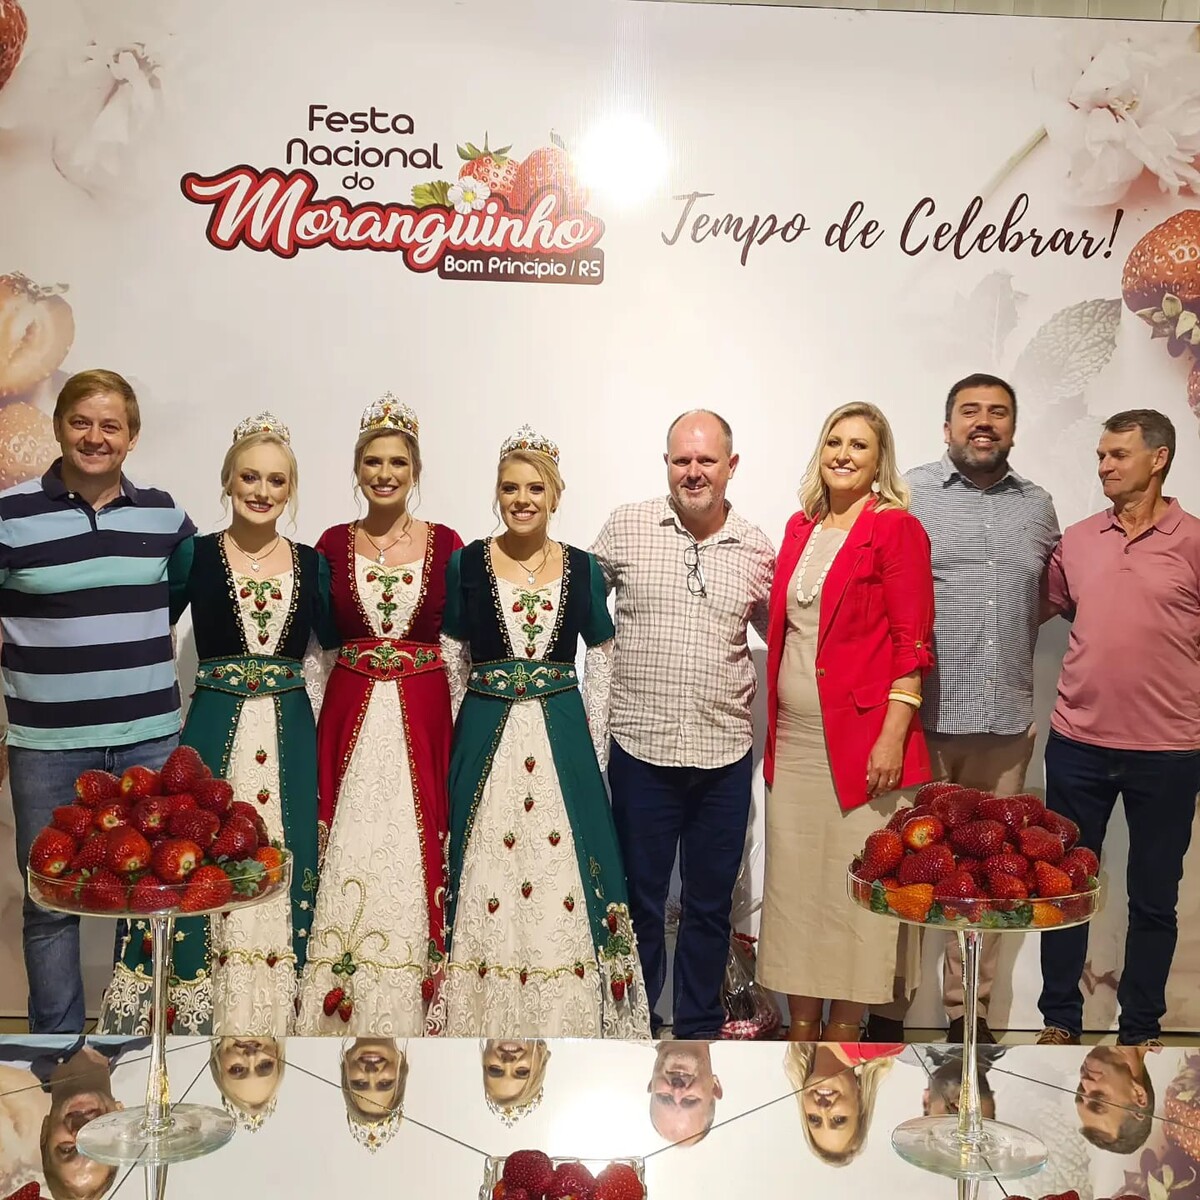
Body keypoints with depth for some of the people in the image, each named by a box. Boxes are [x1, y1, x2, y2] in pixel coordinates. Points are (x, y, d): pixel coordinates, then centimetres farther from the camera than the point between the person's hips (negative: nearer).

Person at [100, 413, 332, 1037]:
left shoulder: (312, 564, 7)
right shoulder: (193, 557, 1)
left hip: (290, 737, 2)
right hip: (213, 731, -1)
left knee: (283, 877, 5)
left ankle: (279, 1018, 19)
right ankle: (195, 1021, 16)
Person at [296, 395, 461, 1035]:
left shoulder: (446, 544, 2)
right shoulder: (333, 544, 6)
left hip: (423, 712, -1)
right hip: (350, 711, 1)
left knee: (415, 845, 2)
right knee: (350, 844, 2)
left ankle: (411, 1011, 16)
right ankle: (345, 1006, 17)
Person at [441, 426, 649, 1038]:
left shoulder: (582, 568, 5)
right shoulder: (467, 564, 2)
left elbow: (601, 660, 8)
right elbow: (451, 663, 6)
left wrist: (593, 745, 3)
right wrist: (457, 736, 4)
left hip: (562, 735, 1)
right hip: (484, 735, -1)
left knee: (565, 871, 2)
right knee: (484, 872, 2)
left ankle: (564, 1022, 17)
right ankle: (485, 1019, 18)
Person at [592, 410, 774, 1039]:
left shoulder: (755, 548, 4)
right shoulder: (625, 528, -1)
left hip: (725, 754, 2)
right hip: (641, 749, -1)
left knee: (711, 905, 14)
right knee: (639, 900, 11)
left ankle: (700, 1029, 31)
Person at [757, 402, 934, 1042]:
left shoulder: (896, 528, -5)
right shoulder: (800, 527, 13)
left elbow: (912, 640, -10)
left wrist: (893, 734, -17)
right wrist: (775, 728, 13)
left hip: (863, 738, -6)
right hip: (795, 737, 6)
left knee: (856, 884, 3)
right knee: (793, 880, 11)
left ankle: (845, 1027, 19)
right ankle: (801, 1022, 25)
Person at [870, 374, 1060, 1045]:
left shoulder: (1038, 506, 13)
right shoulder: (909, 495, 1)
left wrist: (1007, 636, 11)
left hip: (1006, 721, 4)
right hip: (920, 717, -4)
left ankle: (969, 1011, 25)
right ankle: (887, 1010, 16)